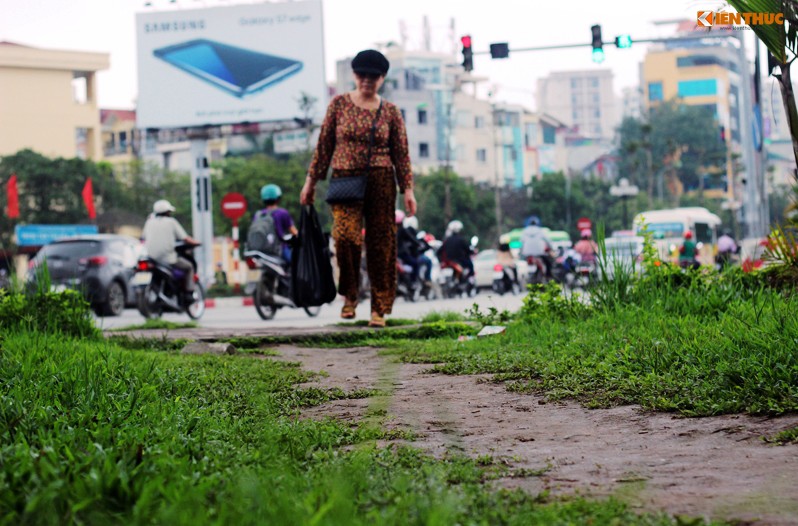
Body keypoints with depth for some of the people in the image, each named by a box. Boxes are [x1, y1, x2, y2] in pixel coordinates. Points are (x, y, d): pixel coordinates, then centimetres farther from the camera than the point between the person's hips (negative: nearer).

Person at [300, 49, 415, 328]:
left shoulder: (390, 112, 7)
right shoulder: (339, 104, 6)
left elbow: (401, 153, 7)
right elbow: (324, 144, 8)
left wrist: (407, 189, -1)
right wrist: (311, 180, 6)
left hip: (381, 182, 1)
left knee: (381, 243, -2)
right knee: (345, 234, -21)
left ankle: (379, 309, 4)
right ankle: (349, 295, 0)